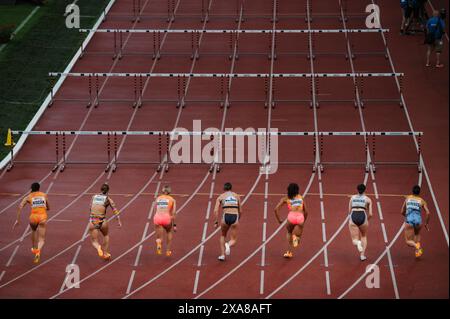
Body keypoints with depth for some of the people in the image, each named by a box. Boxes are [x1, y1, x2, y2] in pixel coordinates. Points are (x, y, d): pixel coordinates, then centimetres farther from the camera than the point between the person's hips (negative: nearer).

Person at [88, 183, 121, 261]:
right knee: (106, 235, 31)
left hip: (92, 221, 1)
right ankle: (105, 253, 31)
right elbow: (115, 210, -3)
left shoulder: (94, 197, 13)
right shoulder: (108, 199, 5)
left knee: (94, 241, 11)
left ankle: (98, 248, -22)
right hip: (102, 221, -1)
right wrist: (119, 221, -3)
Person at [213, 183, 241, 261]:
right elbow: (240, 211, 20)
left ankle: (222, 255, 21)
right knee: (233, 240, 10)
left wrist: (216, 222, 5)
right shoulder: (237, 196, 19)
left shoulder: (221, 197, 14)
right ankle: (228, 245, -26)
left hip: (225, 217, 0)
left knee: (223, 236, 30)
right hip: (235, 217, 0)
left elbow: (216, 210, 1)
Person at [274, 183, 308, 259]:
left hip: (291, 216, 0)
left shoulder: (285, 199, 22)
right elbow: (306, 212, 27)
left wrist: (279, 220, 20)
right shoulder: (301, 197, 29)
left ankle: (290, 252, 16)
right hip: (300, 217, 0)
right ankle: (296, 237, -31)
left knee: (289, 233, 30)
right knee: (297, 236, 7)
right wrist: (303, 222, 39)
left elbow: (276, 209, 11)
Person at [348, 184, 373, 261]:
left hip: (353, 217, 0)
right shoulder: (368, 199, 11)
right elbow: (370, 214, 6)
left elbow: (349, 211, 15)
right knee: (364, 236, 26)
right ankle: (362, 255, 16)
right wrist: (367, 220, 24)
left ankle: (358, 243, -31)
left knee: (354, 240, 6)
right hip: (363, 217, 0)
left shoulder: (352, 197, 17)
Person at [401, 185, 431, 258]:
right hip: (418, 220, 1)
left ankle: (416, 245, -27)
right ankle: (417, 251, 15)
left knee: (408, 242, 9)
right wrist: (426, 224, 16)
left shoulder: (407, 198, 19)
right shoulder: (422, 201, 14)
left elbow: (402, 212, 24)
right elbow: (428, 213, 3)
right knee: (417, 233, 34)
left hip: (409, 220, -1)